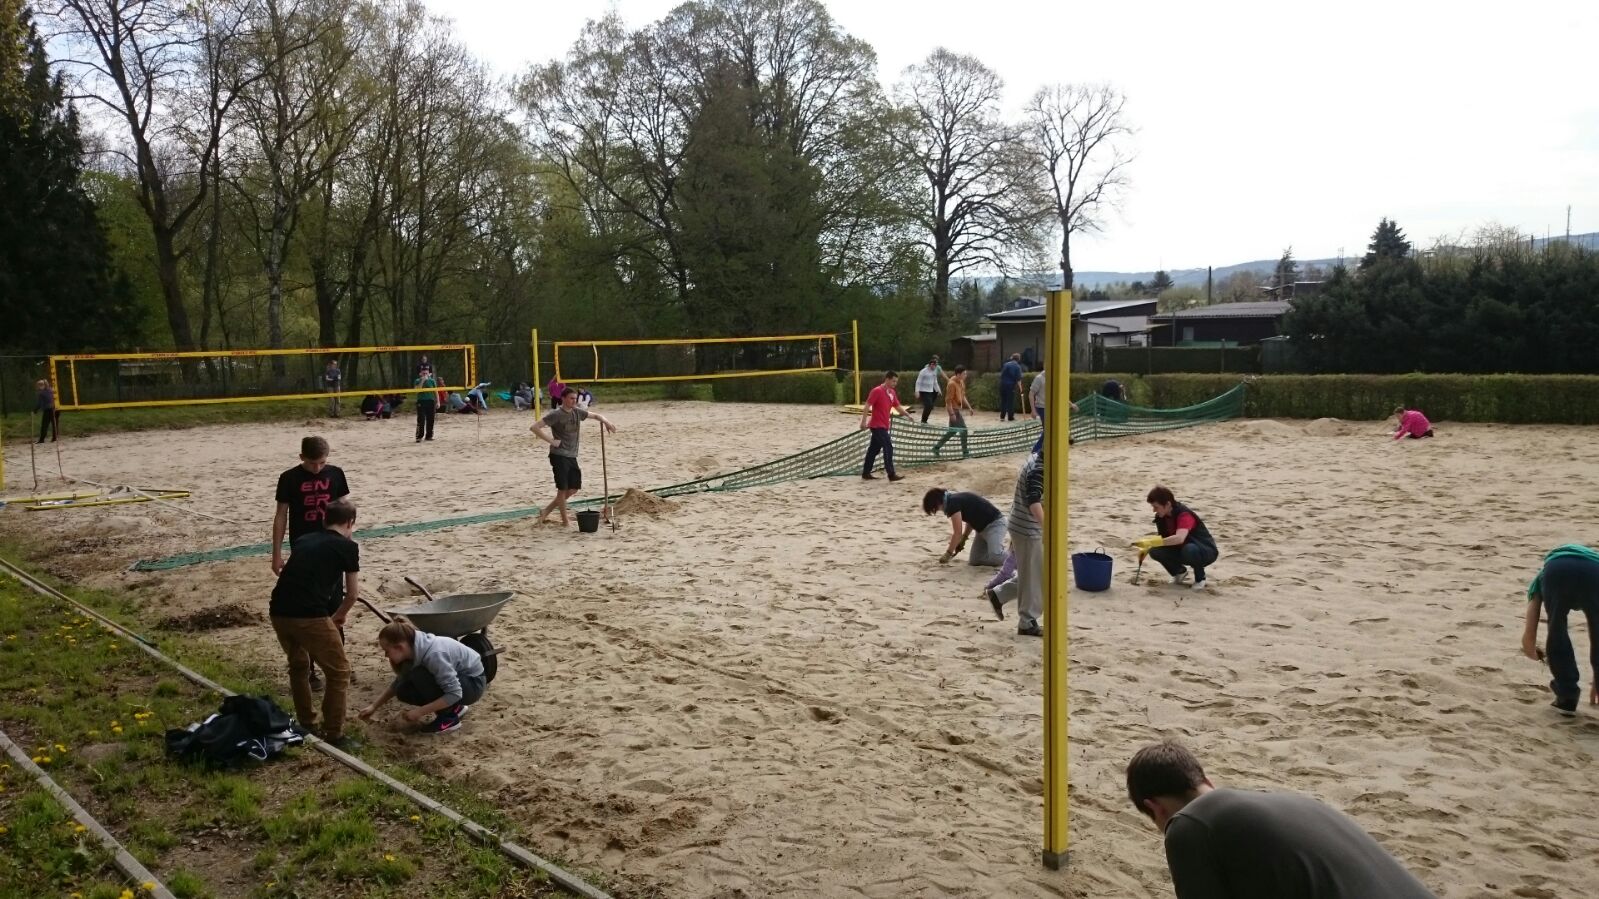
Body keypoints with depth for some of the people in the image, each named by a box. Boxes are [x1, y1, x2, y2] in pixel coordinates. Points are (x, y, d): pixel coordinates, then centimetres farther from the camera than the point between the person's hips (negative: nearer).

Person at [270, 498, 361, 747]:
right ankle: (333, 734, 12)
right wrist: (337, 617, 35)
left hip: (278, 612, 6)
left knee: (298, 665, 29)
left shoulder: (304, 540, 23)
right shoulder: (347, 546, 7)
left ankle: (306, 725, 38)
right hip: (308, 615, -6)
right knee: (338, 671, 11)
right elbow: (353, 594, 15)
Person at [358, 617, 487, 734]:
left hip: (473, 683, -8)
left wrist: (420, 711, -29)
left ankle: (449, 717, -11)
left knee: (419, 676, -27)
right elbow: (398, 682, 8)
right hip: (453, 677, 8)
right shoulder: (412, 649, -10)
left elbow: (455, 693, -32)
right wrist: (374, 706, 2)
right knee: (403, 691, -6)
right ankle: (453, 707, 10)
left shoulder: (433, 655, -34)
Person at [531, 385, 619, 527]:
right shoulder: (556, 415, -12)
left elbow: (595, 415, 20)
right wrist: (551, 441, -18)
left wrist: (605, 421, 0)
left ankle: (546, 511, 22)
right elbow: (535, 427, -17)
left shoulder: (577, 412, 7)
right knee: (563, 489, -5)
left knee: (574, 488, 10)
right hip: (559, 456, -8)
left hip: (572, 456, 8)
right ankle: (565, 521, 5)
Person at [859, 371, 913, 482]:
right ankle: (891, 475, -9)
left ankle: (866, 473, 18)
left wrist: (907, 414, 4)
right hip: (877, 426, -8)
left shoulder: (892, 392, 10)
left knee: (874, 449, 12)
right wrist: (863, 421, -20)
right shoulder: (877, 391, -14)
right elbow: (867, 406, -16)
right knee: (888, 448, -11)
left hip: (883, 426, 8)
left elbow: (897, 406, 18)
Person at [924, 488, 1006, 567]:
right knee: (974, 561, 4)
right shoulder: (956, 498, 10)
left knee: (995, 558, -29)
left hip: (995, 524, -10)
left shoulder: (952, 503, -19)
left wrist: (948, 553, -6)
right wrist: (964, 538, 13)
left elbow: (957, 533, -16)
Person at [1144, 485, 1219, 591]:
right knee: (1155, 552, -17)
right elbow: (1164, 538, 4)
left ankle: (1200, 578, -10)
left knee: (1189, 550, -41)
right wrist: (1146, 549, -15)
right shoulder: (1161, 517, -5)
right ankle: (1179, 571, 12)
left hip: (1206, 552, -7)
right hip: (1181, 550, 7)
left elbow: (1179, 538, -47)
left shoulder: (1184, 515, -30)